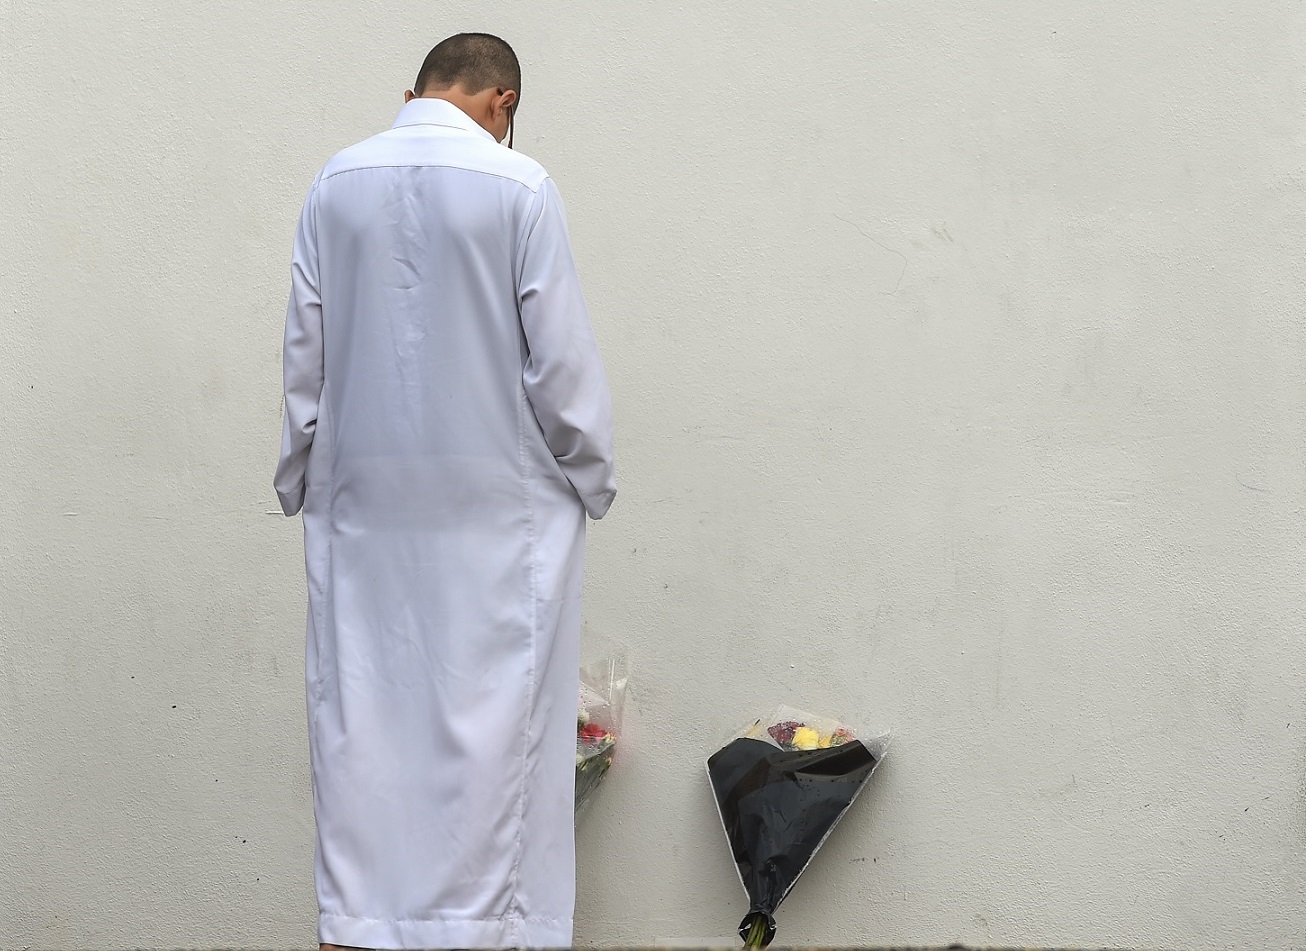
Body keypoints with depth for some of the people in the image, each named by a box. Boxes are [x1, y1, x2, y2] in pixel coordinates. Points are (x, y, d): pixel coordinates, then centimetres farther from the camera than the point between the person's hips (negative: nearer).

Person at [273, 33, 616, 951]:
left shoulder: (336, 184, 2)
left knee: (361, 712, 8)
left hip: (361, 498, 3)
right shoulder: (518, 186, -9)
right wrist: (589, 474, 5)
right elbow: (560, 352, -7)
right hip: (496, 499, -3)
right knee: (489, 717, 2)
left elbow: (305, 350, 6)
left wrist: (301, 477, 16)